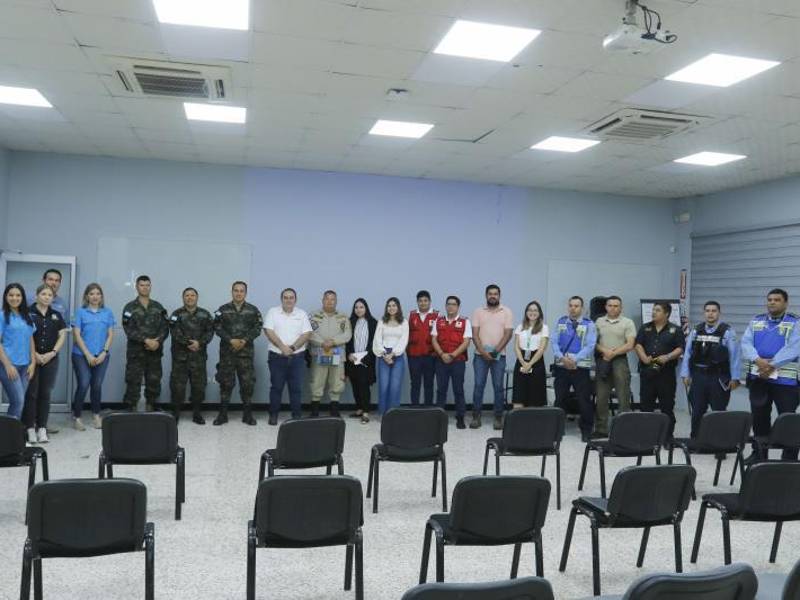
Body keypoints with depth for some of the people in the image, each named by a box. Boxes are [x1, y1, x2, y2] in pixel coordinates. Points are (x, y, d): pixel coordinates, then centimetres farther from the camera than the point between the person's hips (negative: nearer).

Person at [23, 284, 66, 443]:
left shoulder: (56, 315, 10)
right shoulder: (28, 313, -2)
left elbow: (62, 336, 7)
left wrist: (52, 353, -6)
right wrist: (34, 354, -13)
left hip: (50, 359, 3)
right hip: (32, 358, -3)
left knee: (45, 394, 6)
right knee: (31, 393, -1)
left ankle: (42, 427, 12)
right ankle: (29, 428, 5)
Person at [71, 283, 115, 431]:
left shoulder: (107, 312, 8)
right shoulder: (80, 312, 1)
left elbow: (110, 335, 6)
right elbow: (77, 335, -3)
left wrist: (104, 353, -5)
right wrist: (88, 354, -9)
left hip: (101, 356, 2)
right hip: (82, 355, -2)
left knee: (97, 386, 5)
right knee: (83, 385, -8)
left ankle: (96, 415, 24)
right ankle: (76, 417, 6)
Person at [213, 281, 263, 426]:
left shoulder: (253, 310, 6)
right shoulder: (223, 310, 5)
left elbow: (258, 328, 0)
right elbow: (217, 328, -2)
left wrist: (244, 340, -13)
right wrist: (231, 340, -15)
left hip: (246, 351, 0)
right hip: (227, 351, 0)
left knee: (247, 383, 2)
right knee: (226, 382, 5)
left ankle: (248, 414, 12)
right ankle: (223, 414, 13)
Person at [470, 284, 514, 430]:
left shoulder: (506, 312, 3)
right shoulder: (478, 312, 5)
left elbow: (508, 334, -3)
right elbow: (475, 334, -1)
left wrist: (496, 351, -12)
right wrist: (483, 352, -13)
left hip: (499, 355, 0)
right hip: (480, 355, 1)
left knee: (498, 387, 3)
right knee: (478, 385, 0)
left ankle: (498, 417, 9)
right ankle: (476, 416, 8)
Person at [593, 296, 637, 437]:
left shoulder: (627, 323, 3)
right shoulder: (599, 322, 11)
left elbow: (630, 345, -5)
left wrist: (613, 353, -12)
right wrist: (604, 350, -10)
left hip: (620, 361, -3)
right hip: (602, 361, 3)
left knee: (623, 397, -3)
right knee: (601, 397, 5)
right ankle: (601, 429, 12)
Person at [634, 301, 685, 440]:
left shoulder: (675, 330, 4)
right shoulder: (645, 328, 12)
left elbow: (680, 349, -2)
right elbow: (638, 345, 5)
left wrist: (667, 357, -19)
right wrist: (644, 357, -13)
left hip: (666, 373, -3)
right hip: (647, 372, 3)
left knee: (667, 406, 3)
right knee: (645, 404, 6)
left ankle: (668, 436, 10)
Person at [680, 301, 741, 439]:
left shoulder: (727, 332, -5)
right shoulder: (696, 331, 7)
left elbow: (734, 355, -6)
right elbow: (687, 353, 8)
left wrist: (734, 378, -9)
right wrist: (685, 374, 4)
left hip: (719, 378, -3)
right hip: (698, 376, 3)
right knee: (697, 412, 9)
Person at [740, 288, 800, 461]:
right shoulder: (756, 321, 12)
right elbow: (746, 343, 0)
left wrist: (772, 365, -21)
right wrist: (758, 361, -18)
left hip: (784, 379, -4)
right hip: (757, 377, 4)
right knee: (759, 417, 13)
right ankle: (758, 452, 25)